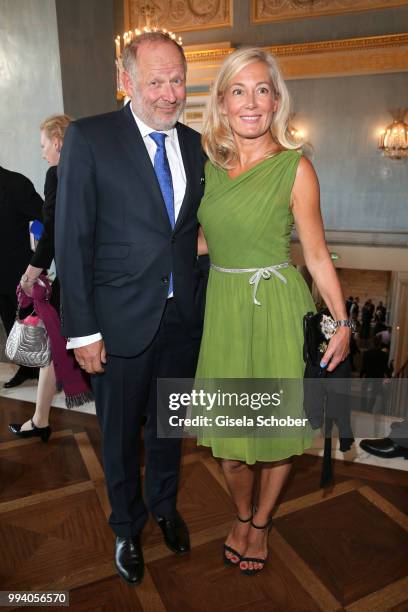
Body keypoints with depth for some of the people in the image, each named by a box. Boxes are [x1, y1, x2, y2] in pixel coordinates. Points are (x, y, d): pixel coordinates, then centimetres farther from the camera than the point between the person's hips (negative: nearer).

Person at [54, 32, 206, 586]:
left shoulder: (194, 144, 6)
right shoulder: (89, 137, -8)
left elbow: (194, 227, 10)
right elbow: (72, 240, -10)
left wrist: (199, 303, 3)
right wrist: (82, 330, -13)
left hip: (183, 316, 4)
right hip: (121, 321, -3)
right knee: (121, 434, 15)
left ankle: (165, 506, 49)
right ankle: (128, 527, 43)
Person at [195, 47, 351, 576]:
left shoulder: (295, 168, -6)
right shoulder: (210, 164, 6)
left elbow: (317, 256, -4)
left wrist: (342, 322, -5)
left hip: (277, 308, -3)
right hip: (222, 307, 4)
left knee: (276, 428, 10)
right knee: (228, 432, 10)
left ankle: (261, 522, 39)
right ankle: (241, 516, 41)